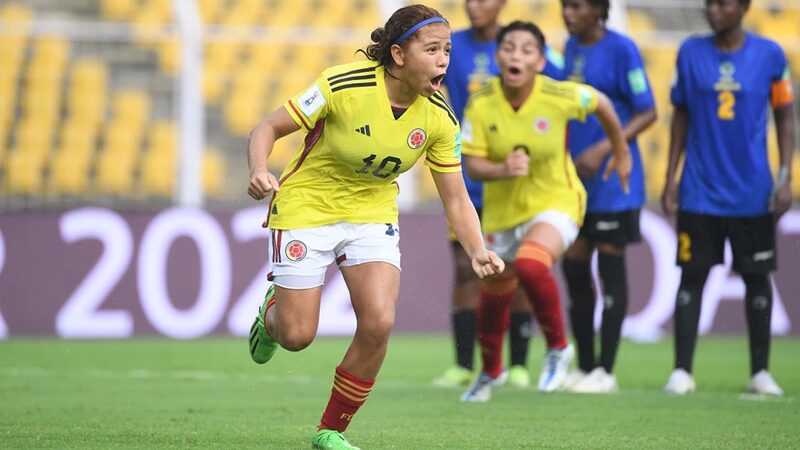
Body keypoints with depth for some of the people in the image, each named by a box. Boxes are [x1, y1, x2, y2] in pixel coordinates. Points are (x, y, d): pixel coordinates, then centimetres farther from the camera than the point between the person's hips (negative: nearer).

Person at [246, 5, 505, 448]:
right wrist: (259, 170, -35)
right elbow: (269, 127, -15)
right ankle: (272, 311, 38)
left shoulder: (439, 119, -11)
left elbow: (456, 199, -4)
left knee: (378, 323, -17)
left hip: (372, 213, 3)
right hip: (307, 207, -3)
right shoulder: (344, 86, -24)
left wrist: (477, 251, -22)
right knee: (296, 336, -4)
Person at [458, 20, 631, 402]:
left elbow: (602, 104, 1)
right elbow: (473, 165, -12)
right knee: (494, 299, 16)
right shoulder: (481, 105, -15)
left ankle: (558, 347, -7)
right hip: (502, 210, 3)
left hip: (556, 202, -3)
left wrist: (621, 153, 15)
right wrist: (503, 169, -34)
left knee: (531, 267, -33)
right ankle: (491, 371, 47)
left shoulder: (560, 97, -19)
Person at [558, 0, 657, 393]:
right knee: (573, 268, 7)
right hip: (575, 181, 7)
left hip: (612, 182, -7)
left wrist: (603, 149, -19)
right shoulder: (571, 47, 11)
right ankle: (584, 367, 17)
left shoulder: (621, 49, -10)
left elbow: (647, 113, -11)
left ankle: (605, 371, 2)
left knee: (610, 268, -2)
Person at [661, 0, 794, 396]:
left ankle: (760, 372, 14)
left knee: (757, 278, 6)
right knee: (692, 275, -1)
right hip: (699, 193, 0)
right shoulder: (691, 52, 2)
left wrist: (785, 177, -3)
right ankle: (682, 371, 2)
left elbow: (785, 117, 5)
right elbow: (681, 116, 8)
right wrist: (671, 177, 4)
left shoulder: (770, 55, -1)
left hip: (752, 195, 0)